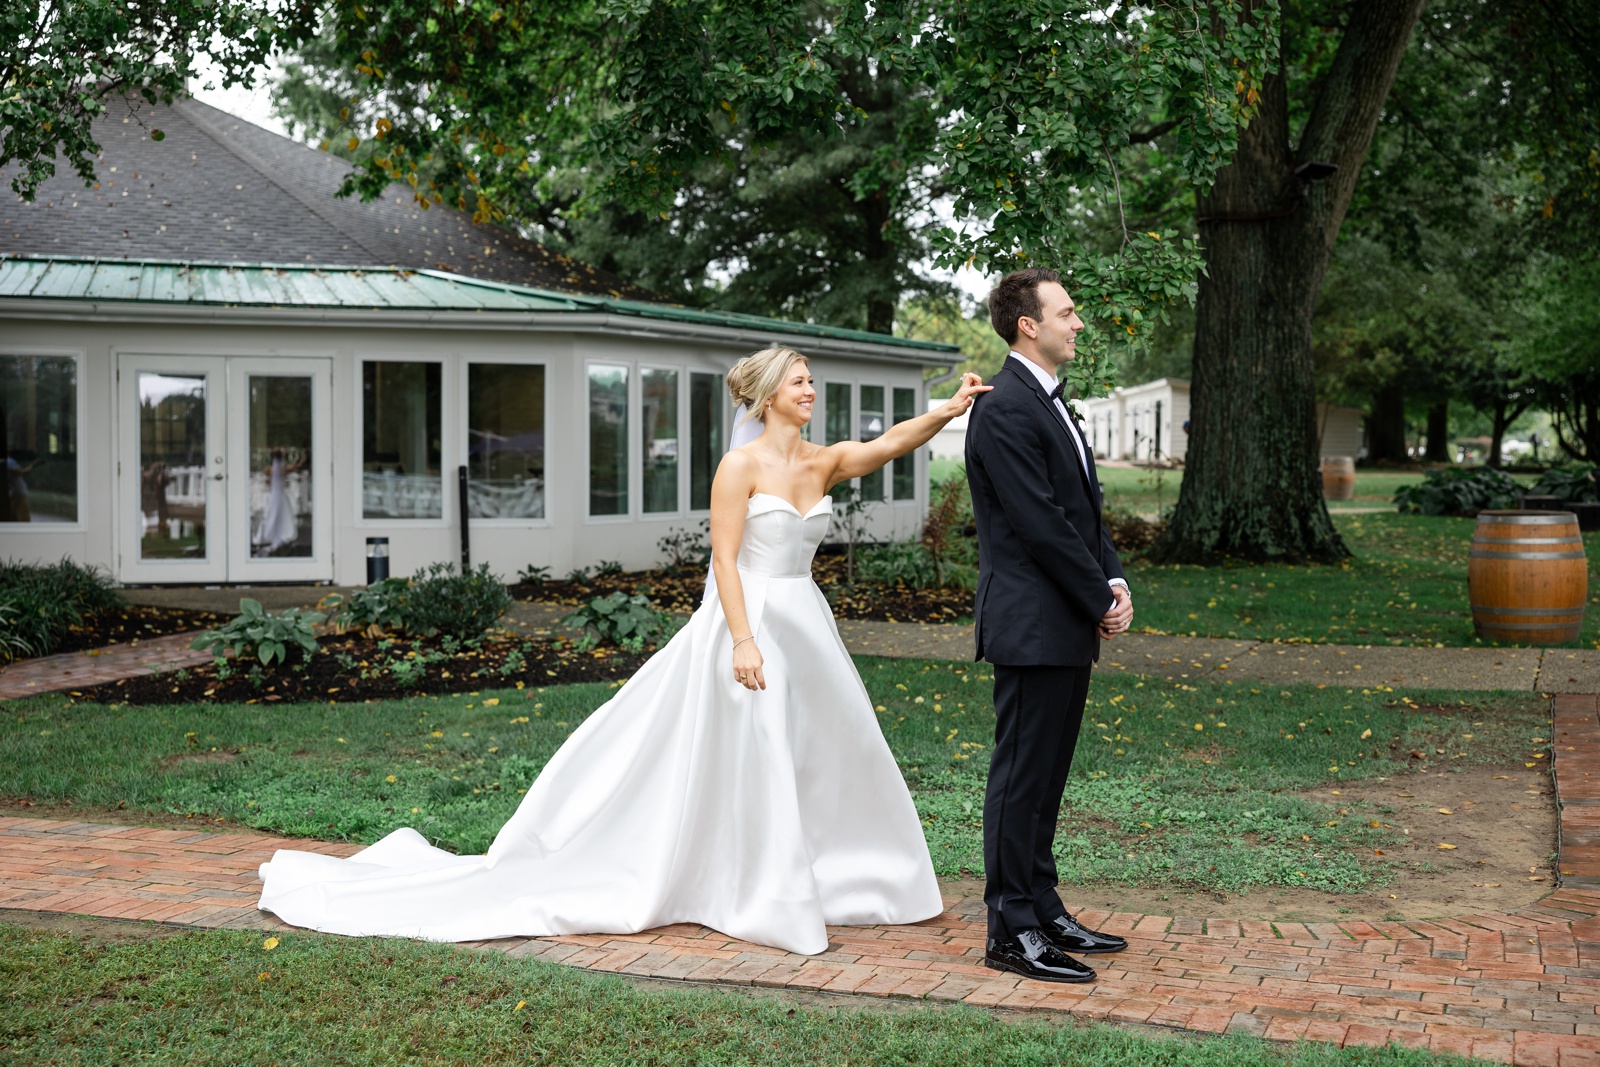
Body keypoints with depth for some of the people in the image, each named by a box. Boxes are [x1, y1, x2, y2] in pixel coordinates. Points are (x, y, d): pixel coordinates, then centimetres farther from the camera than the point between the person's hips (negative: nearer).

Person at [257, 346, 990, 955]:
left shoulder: (826, 462, 8)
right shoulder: (740, 466, -10)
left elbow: (892, 442, -5)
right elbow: (724, 559, -14)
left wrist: (950, 410, -20)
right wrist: (743, 640, -22)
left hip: (804, 627, 7)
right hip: (749, 623, -7)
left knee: (828, 753, 10)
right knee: (744, 756, -5)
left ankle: (818, 881, 25)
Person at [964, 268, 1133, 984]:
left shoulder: (1050, 402, 17)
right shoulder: (1005, 409, -15)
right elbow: (1041, 523, -19)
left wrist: (1113, 581, 4)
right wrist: (1100, 601, -12)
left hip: (1070, 628, 10)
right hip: (1033, 625, -10)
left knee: (1045, 776, 15)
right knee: (1021, 776, -3)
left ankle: (1043, 911, 24)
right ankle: (1011, 931, 4)